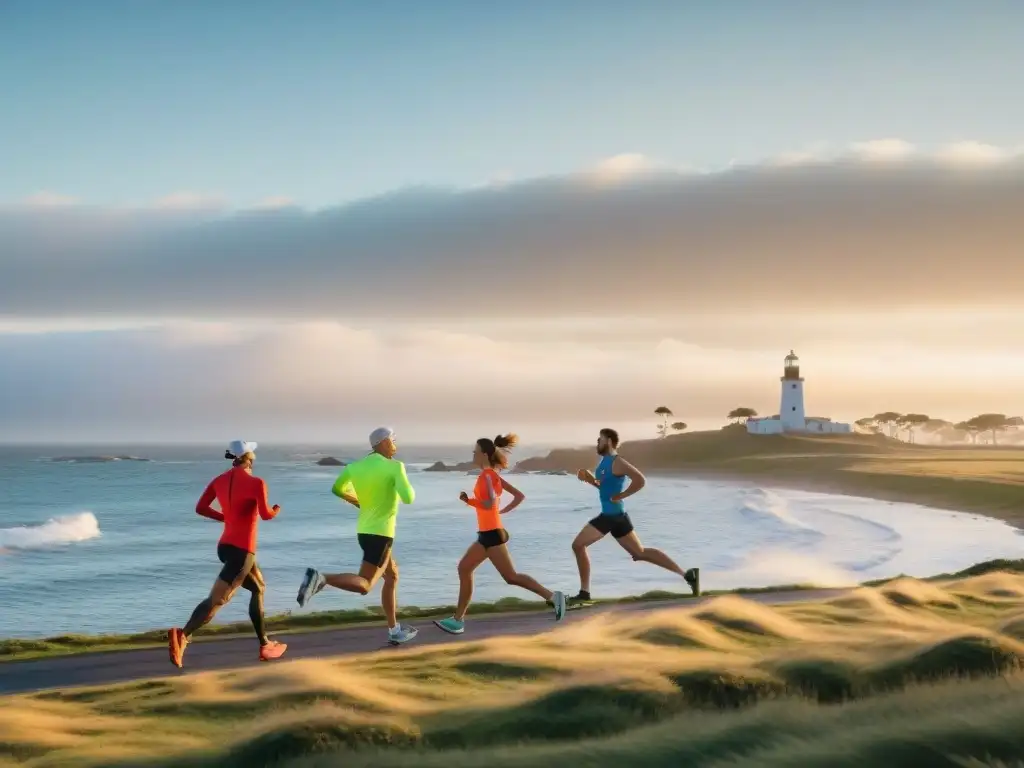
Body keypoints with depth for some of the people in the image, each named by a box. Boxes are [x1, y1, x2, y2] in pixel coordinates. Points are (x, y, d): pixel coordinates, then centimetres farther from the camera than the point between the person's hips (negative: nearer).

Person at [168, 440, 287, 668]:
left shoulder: (220, 480, 7)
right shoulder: (256, 483, -11)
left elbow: (200, 508, 4)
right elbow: (266, 514, -19)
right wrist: (276, 510, 4)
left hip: (226, 546, 8)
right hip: (242, 550, -8)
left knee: (259, 588, 23)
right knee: (218, 599, -16)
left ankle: (264, 644, 26)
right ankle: (183, 635, -34)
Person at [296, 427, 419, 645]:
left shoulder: (355, 466, 5)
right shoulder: (395, 466, -14)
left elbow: (337, 489, 18)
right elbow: (408, 499, -23)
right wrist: (410, 488, 0)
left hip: (365, 531, 8)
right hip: (380, 533, -8)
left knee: (392, 575, 20)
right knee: (364, 585, -12)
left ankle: (395, 631, 22)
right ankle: (320, 578, -31)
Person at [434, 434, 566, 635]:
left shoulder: (487, 475, -13)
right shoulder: (492, 475, 14)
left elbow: (491, 504, -26)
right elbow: (519, 496, 16)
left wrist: (469, 500, -14)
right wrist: (503, 511, 12)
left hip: (492, 534, -10)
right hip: (487, 534, 10)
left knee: (511, 576, -6)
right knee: (464, 568, 9)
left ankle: (552, 597, -4)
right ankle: (458, 619, 11)